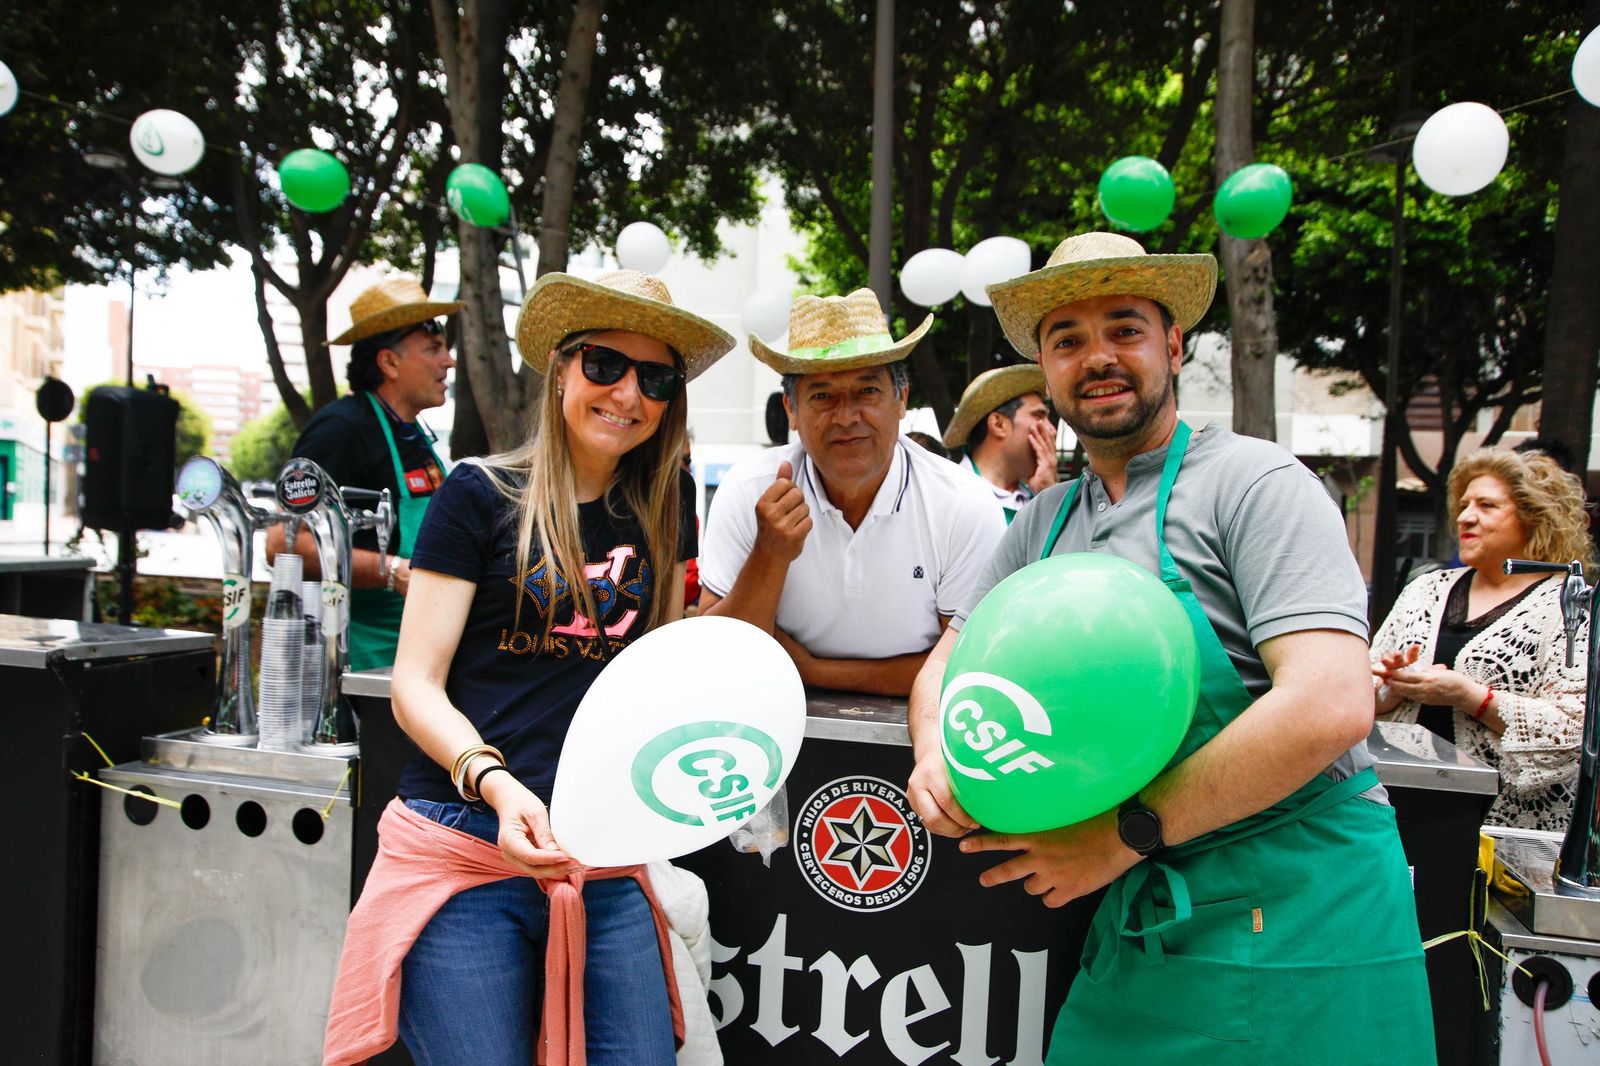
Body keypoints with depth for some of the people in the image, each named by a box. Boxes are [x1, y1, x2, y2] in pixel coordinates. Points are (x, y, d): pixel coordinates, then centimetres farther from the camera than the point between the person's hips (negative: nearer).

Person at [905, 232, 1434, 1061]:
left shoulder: (1254, 481, -11)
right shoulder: (1044, 522, 9)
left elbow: (1331, 706, -21)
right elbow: (949, 660, 14)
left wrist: (1126, 832, -18)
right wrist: (936, 758, -9)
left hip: (1294, 909, -5)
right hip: (1139, 916, 5)